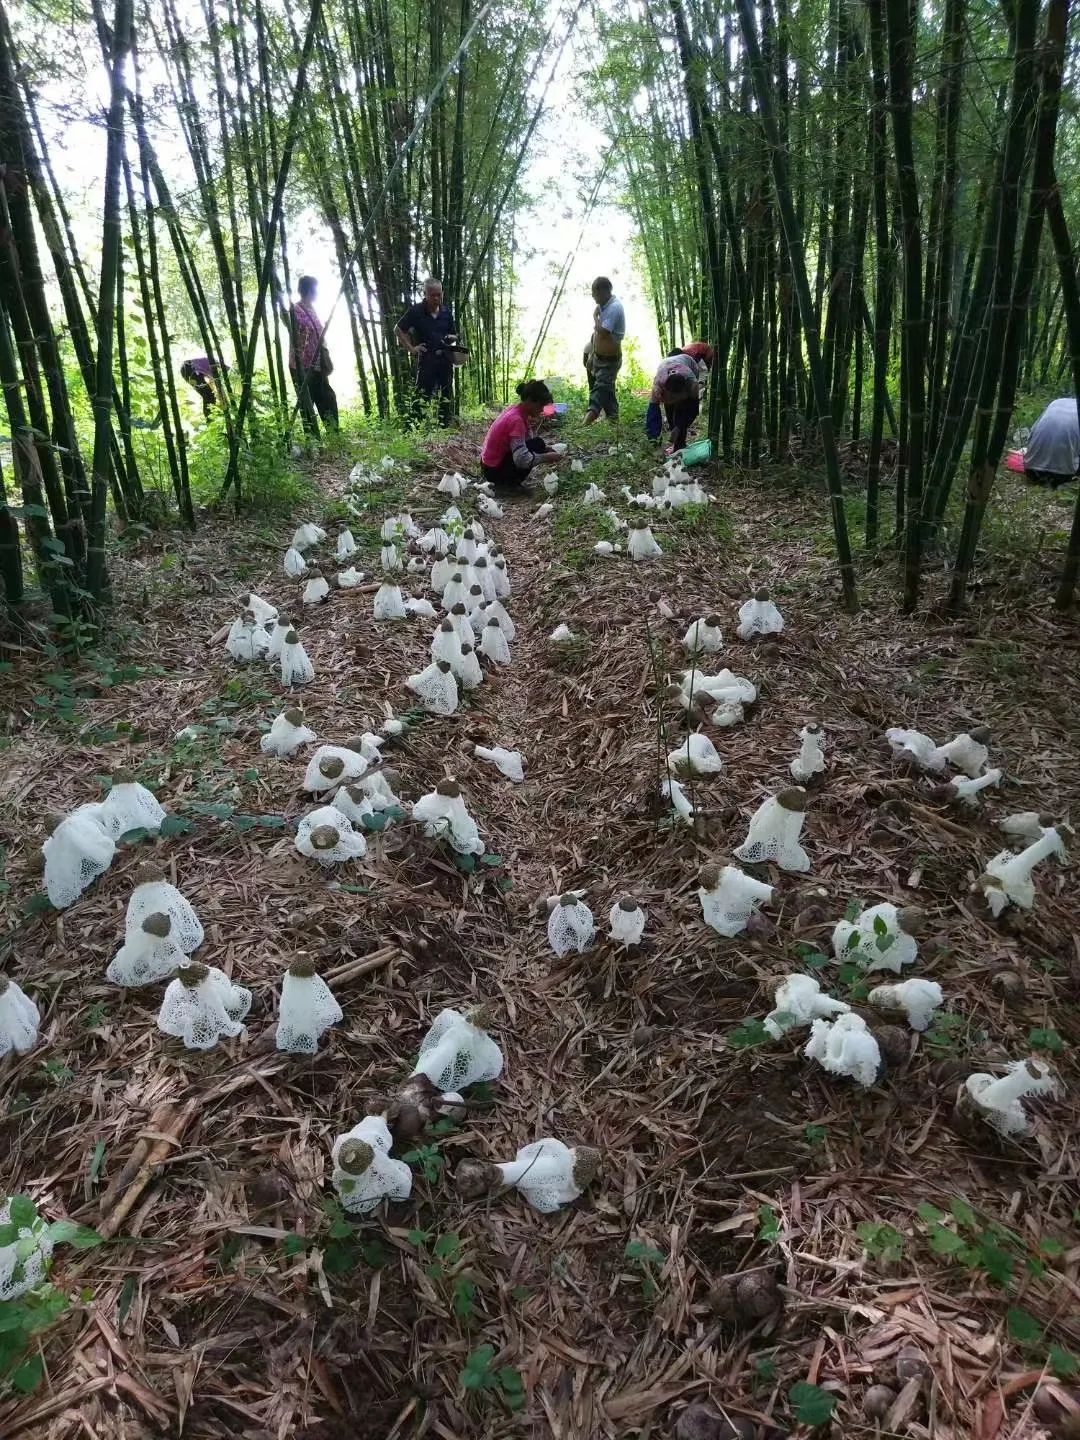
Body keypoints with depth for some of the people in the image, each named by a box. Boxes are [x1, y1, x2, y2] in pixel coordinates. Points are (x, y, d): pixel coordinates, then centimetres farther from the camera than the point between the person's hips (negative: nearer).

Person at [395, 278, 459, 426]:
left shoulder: (446, 311, 10)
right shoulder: (416, 311, -2)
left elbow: (454, 335, 21)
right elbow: (398, 330, 3)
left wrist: (450, 338, -3)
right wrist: (411, 348, -4)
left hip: (445, 358, 4)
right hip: (426, 359, -4)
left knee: (447, 397, 7)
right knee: (423, 397, -4)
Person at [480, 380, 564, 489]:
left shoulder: (515, 409, 2)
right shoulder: (516, 419, -26)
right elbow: (521, 460, -33)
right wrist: (547, 457, -22)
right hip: (494, 471, -9)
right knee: (538, 445, -17)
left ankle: (515, 479, 9)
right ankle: (514, 482, -6)